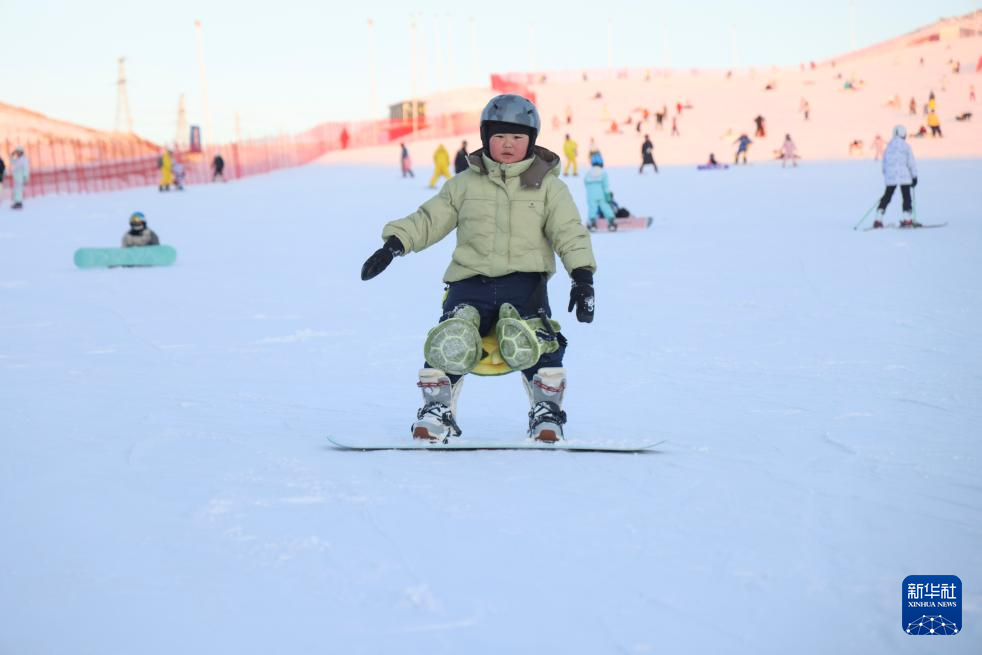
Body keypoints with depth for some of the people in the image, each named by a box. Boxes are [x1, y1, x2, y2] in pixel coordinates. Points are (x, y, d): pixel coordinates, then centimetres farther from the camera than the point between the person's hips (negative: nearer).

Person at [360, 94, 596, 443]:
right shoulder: (465, 184, 14)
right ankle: (436, 412, -1)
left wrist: (582, 277, -12)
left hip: (525, 282, -1)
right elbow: (429, 219, 13)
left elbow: (570, 233, 3)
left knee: (537, 344, -25)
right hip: (471, 282, 1)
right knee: (449, 345, -21)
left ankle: (547, 414, -4)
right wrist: (393, 243, -2)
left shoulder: (548, 187, 10)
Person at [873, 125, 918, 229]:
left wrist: (886, 174, 23)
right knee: (906, 197, 3)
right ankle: (907, 219, -4)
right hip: (904, 176, -4)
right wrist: (914, 176, 2)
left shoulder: (889, 145, 8)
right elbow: (911, 162, -4)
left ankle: (878, 219, 2)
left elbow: (885, 162, 13)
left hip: (890, 177, 4)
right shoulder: (905, 145, -5)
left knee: (886, 197, 9)